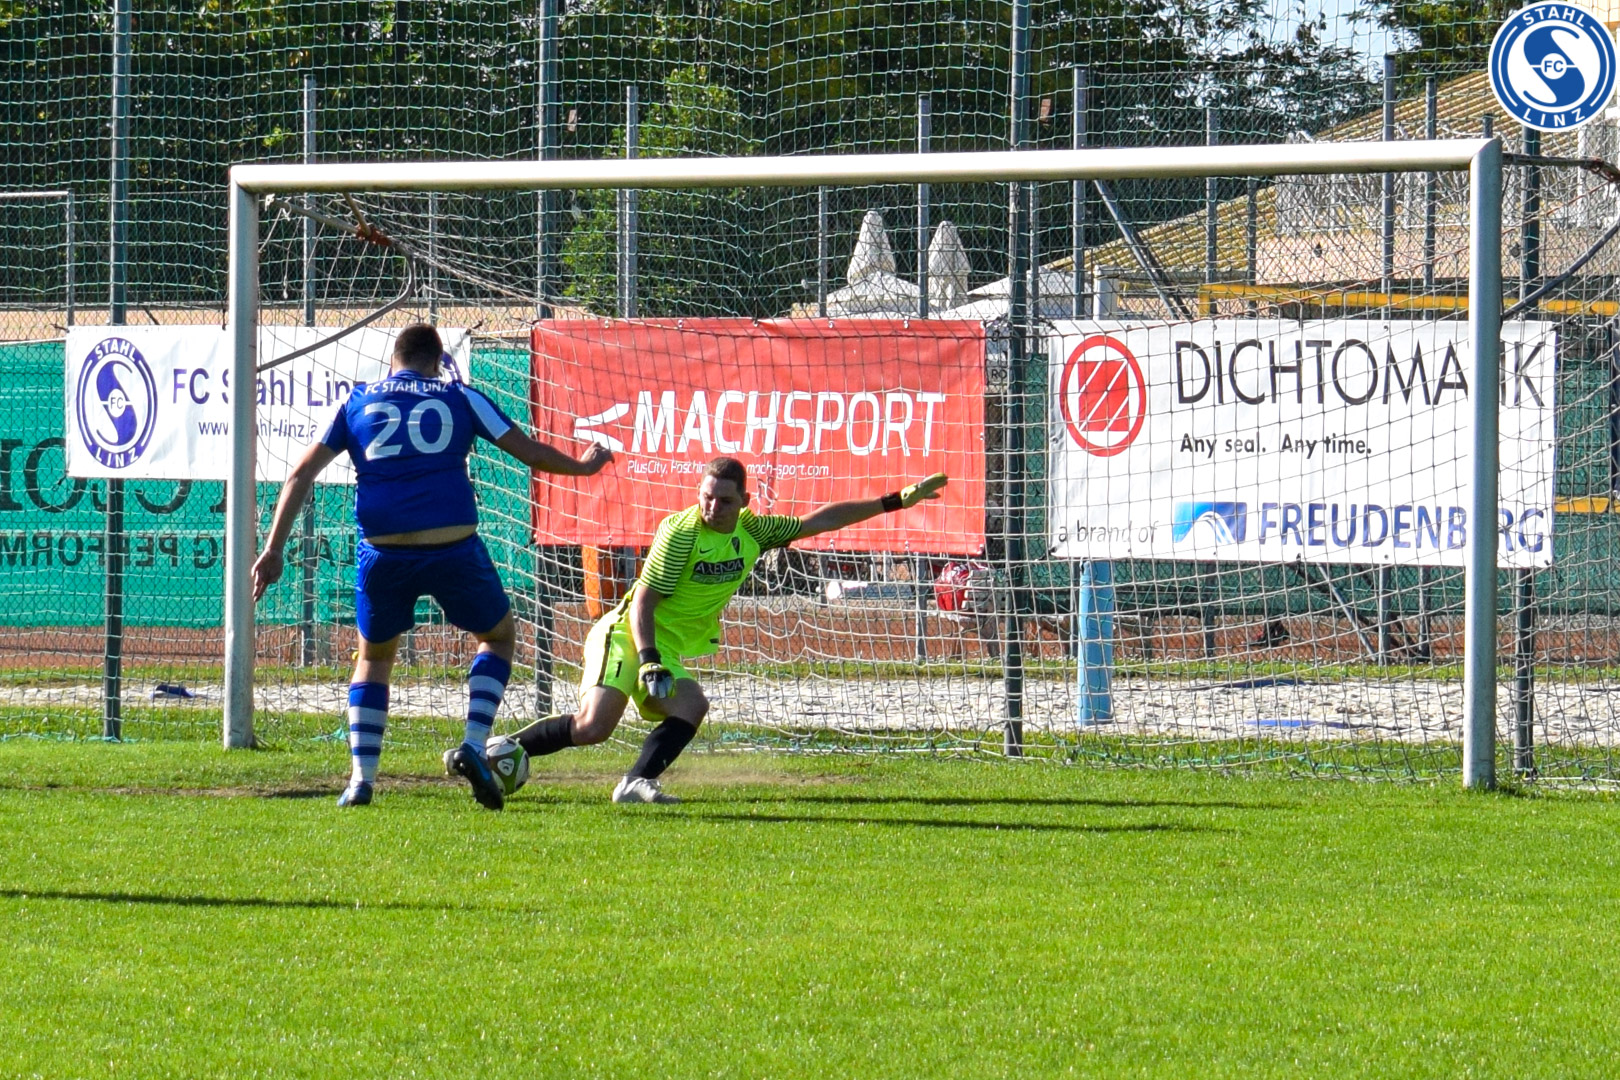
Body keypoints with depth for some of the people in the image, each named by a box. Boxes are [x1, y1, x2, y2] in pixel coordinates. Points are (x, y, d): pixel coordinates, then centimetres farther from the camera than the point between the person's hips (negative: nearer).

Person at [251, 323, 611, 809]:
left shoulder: (357, 402, 15)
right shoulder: (459, 398, 12)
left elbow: (303, 473, 11)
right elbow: (530, 452, 16)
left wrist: (273, 550, 12)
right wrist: (582, 465, 36)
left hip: (383, 552, 1)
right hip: (453, 547, -1)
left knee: (374, 657, 23)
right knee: (498, 636, 23)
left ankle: (361, 777, 8)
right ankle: (473, 746, 3)